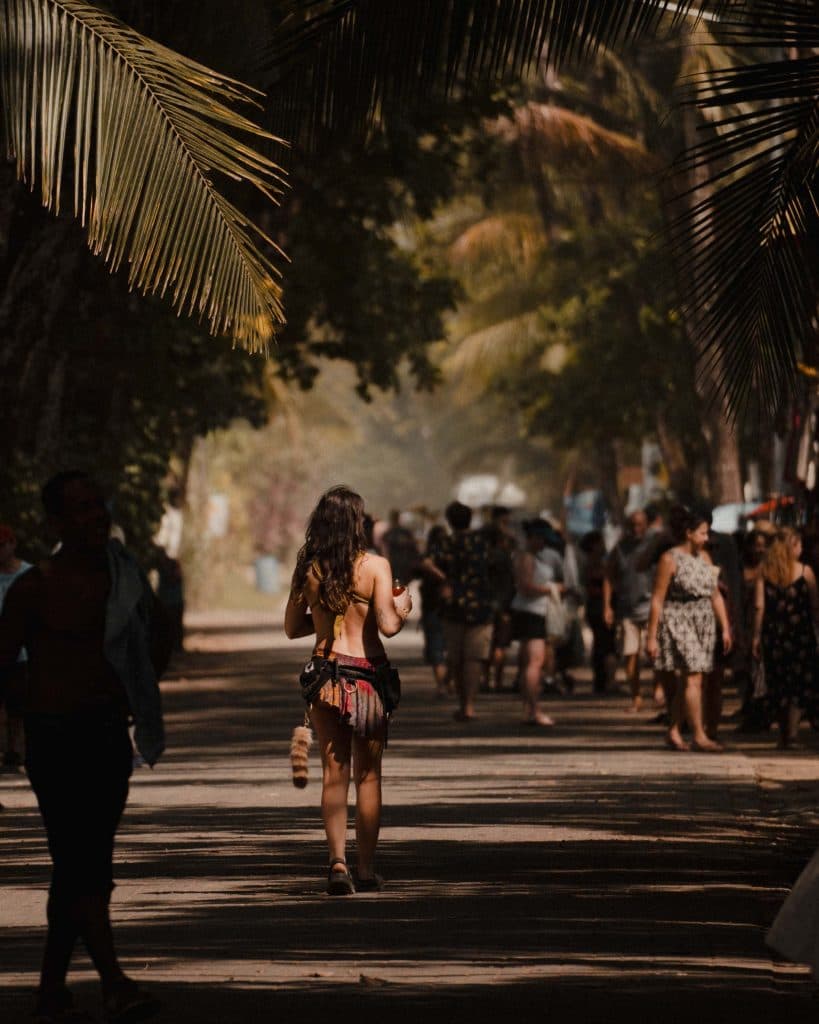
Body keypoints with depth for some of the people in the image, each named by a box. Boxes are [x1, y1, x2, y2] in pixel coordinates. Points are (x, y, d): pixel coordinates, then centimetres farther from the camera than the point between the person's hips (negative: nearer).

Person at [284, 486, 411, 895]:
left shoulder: (308, 569, 1)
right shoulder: (375, 566, -9)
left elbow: (292, 627, 8)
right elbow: (388, 626, -15)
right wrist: (402, 607, 5)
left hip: (325, 672, 2)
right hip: (368, 676, -2)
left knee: (333, 773, 6)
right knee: (368, 776, 8)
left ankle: (337, 860, -10)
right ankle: (366, 869, 10)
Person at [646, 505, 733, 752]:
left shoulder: (704, 557, 12)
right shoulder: (670, 559, -8)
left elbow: (715, 595, 15)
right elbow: (657, 600, -9)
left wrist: (725, 628, 11)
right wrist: (651, 637, -12)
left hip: (704, 623, 7)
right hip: (679, 622, -7)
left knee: (686, 680, 8)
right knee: (693, 678, -13)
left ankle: (674, 732, 16)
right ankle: (699, 735, -14)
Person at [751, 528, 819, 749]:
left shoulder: (765, 572, 2)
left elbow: (759, 606, -2)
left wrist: (756, 636, 2)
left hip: (773, 633, 3)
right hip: (800, 632, -3)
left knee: (778, 684, 11)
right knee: (801, 683, 1)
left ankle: (783, 735, 16)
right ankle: (792, 729, -18)